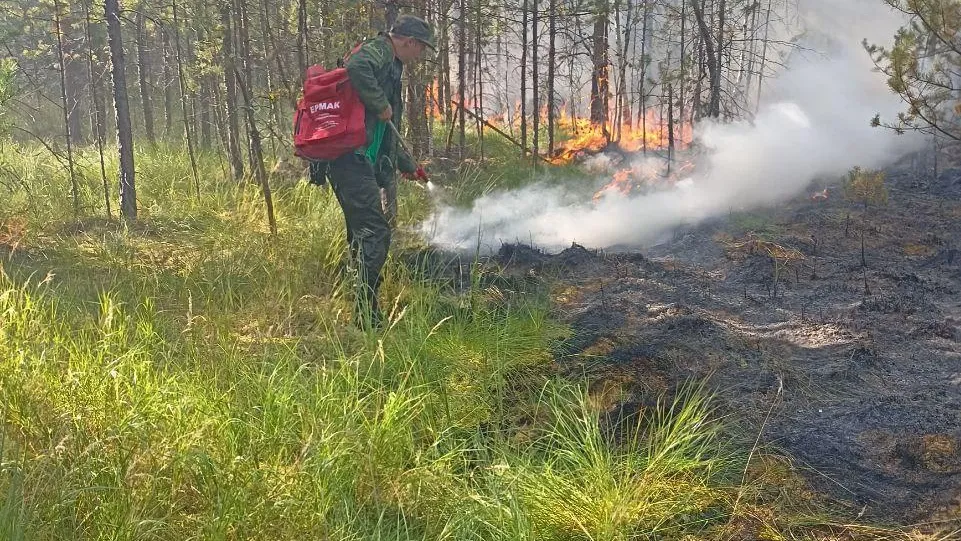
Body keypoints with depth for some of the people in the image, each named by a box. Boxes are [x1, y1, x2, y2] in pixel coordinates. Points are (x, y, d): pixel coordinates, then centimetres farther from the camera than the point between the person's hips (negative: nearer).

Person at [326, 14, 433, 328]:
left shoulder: (392, 68, 28)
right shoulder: (377, 51, -3)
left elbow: (387, 135, 36)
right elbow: (356, 68, -30)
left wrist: (409, 165, 42)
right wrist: (381, 105, -18)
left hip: (365, 162, 11)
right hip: (352, 157, -11)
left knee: (364, 236, 15)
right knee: (374, 233, -13)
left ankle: (366, 313, 24)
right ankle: (367, 316, -11)